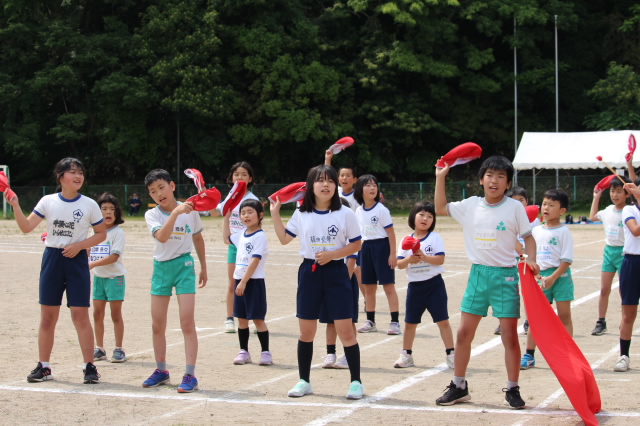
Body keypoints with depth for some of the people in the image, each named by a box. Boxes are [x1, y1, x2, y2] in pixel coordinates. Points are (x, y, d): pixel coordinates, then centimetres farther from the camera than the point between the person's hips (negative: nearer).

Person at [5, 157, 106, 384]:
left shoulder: (89, 205, -3)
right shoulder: (48, 201, 0)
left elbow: (101, 233, 4)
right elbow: (26, 227, -5)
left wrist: (80, 245, -11)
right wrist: (15, 206, -19)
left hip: (76, 261, -2)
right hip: (52, 259, 2)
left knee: (80, 315, -5)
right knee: (47, 316, 5)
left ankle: (89, 366, 3)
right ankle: (44, 367, 14)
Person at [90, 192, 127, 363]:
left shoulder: (118, 232, -9)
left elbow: (114, 257, -18)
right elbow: (88, 252, 14)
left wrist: (93, 264, -25)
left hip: (115, 277, -6)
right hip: (98, 277, 6)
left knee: (116, 314, -1)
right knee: (97, 314, 7)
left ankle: (119, 349, 5)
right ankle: (99, 349, 15)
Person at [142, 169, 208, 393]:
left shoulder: (190, 211, -2)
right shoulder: (152, 215, -5)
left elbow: (197, 238, 14)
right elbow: (162, 237, -25)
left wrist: (203, 267, 19)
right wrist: (175, 213, -36)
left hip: (184, 265, -2)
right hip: (161, 267, 2)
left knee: (187, 322, -8)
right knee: (157, 325, 8)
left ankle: (190, 375, -6)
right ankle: (161, 371, 23)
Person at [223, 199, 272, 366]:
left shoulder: (260, 236, -13)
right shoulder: (241, 235, 11)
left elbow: (255, 261, -18)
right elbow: (226, 238, 31)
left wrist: (244, 282, -21)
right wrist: (226, 217, 24)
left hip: (253, 282, -7)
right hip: (240, 280, 7)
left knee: (258, 318, -3)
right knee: (242, 318, 10)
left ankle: (265, 352, 4)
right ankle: (243, 352, 18)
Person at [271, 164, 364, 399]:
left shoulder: (345, 214, -5)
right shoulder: (301, 214, 3)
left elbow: (356, 244, -2)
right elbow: (284, 238, 10)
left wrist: (331, 254, -15)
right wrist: (275, 213, 1)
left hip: (336, 272, -3)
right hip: (309, 272, 3)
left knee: (345, 329, -5)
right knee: (306, 331, 7)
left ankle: (356, 382, 5)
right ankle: (304, 381, 19)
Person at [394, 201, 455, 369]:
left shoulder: (435, 238, -4)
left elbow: (440, 259, -14)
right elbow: (399, 264, -1)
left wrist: (424, 257, -26)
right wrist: (409, 259, -21)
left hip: (434, 284, -3)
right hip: (415, 286, 3)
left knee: (443, 320, -2)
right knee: (410, 322, 10)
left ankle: (451, 354, 5)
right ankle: (406, 355, 22)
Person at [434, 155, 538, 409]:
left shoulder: (514, 207, -5)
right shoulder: (471, 205, 4)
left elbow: (528, 237, 1)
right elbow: (440, 209, 16)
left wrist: (531, 260, -16)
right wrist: (440, 178, 9)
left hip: (505, 275, -3)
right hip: (478, 273, 3)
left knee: (509, 335, -2)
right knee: (464, 332, 5)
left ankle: (512, 389, 9)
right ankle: (459, 387, 18)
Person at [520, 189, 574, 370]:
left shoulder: (563, 231, -6)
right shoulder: (536, 231, 9)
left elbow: (567, 259, -11)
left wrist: (553, 278, -17)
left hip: (560, 276, -5)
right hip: (541, 276, 5)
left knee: (564, 317, 2)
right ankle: (529, 355, 10)